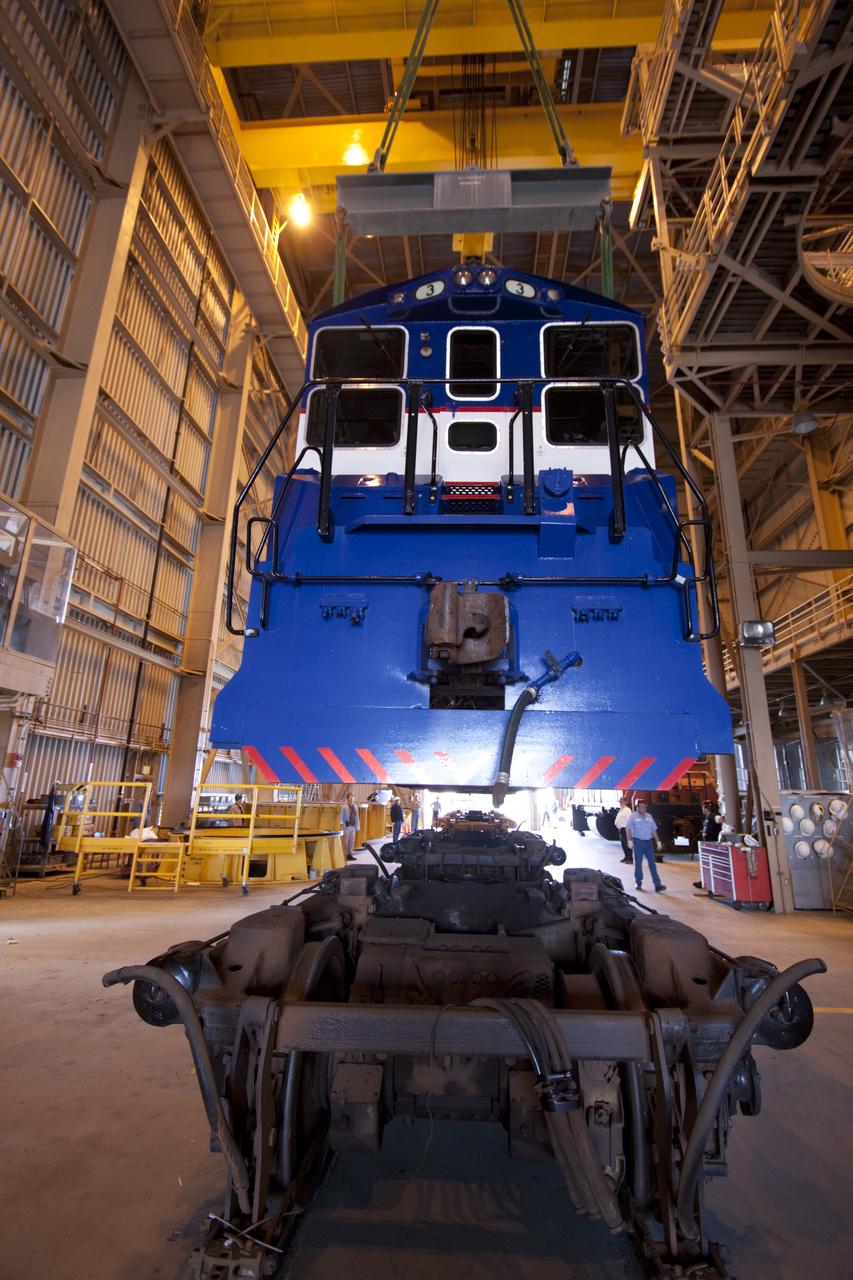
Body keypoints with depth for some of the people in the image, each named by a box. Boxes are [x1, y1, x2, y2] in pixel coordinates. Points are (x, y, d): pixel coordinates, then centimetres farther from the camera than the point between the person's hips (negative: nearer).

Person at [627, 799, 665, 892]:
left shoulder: (649, 816, 11)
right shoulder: (633, 816, -1)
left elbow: (654, 830, 14)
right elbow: (629, 829, -4)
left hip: (649, 842, 3)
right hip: (638, 842, -3)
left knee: (652, 863, -1)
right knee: (638, 863, 5)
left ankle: (657, 885, -4)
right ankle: (638, 883, 18)